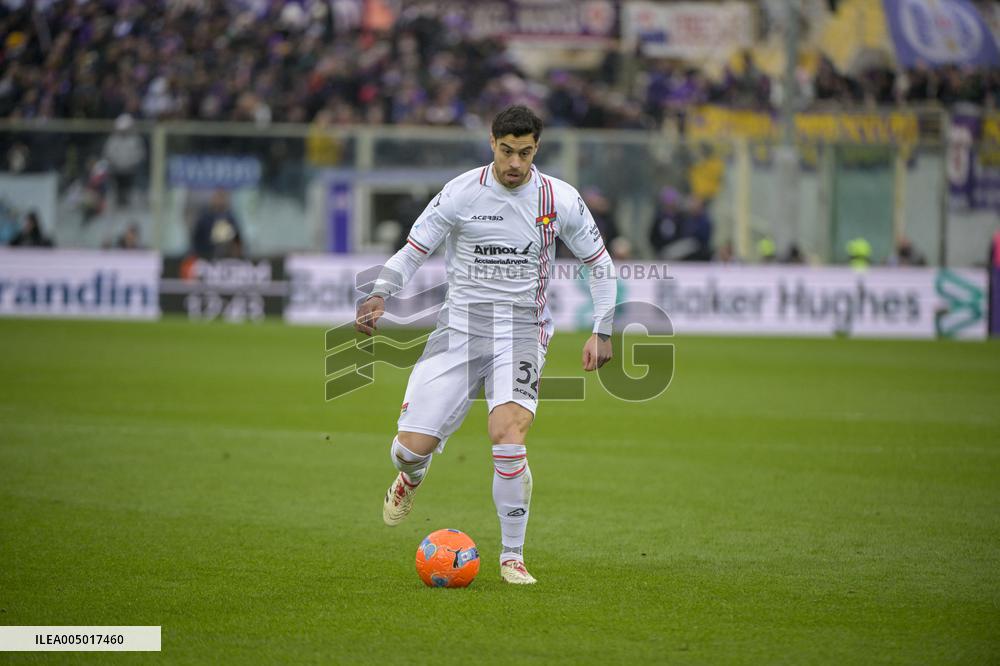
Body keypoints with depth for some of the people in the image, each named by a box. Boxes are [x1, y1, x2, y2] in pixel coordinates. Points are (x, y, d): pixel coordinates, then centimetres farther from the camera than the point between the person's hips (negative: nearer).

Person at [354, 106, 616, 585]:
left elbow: (600, 264, 11)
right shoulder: (460, 193, -4)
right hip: (461, 322, 1)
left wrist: (601, 331, 5)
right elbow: (412, 251, 2)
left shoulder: (560, 200, -1)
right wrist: (379, 296, -15)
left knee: (508, 434, -26)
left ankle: (512, 557, -10)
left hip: (522, 328, -1)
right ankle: (411, 478, 33)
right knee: (411, 448, -9)